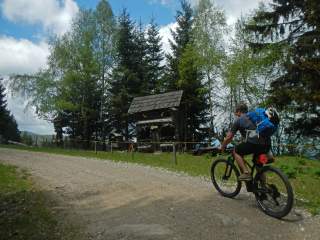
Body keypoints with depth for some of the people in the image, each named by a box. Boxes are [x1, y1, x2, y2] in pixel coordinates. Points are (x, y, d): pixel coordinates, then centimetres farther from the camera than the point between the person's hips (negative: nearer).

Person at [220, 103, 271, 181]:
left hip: (254, 142, -7)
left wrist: (222, 147, 29)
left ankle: (246, 173, 5)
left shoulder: (238, 120, 12)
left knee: (236, 151, 17)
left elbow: (229, 137, 13)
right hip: (267, 144, 7)